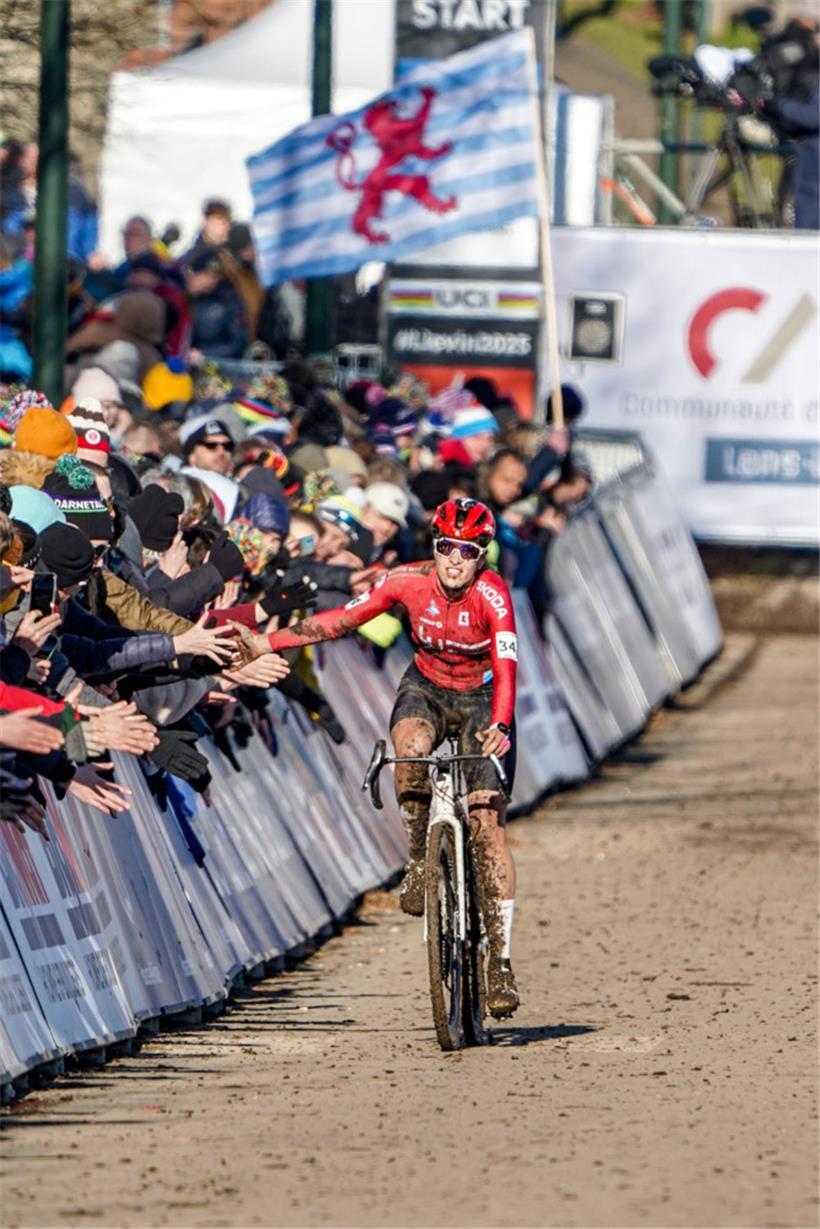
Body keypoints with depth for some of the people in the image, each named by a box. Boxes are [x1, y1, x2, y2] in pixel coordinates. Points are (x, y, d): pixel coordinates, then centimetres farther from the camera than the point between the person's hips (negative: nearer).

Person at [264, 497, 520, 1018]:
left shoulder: (491, 595, -27)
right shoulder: (408, 582, -19)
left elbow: (506, 666, -38)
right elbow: (342, 620, -14)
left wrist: (500, 726, -56)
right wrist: (268, 642, -22)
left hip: (480, 699, -2)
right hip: (426, 687, 2)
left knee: (487, 821, -14)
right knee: (410, 743, -36)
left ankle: (500, 959, -12)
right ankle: (420, 859, -14)